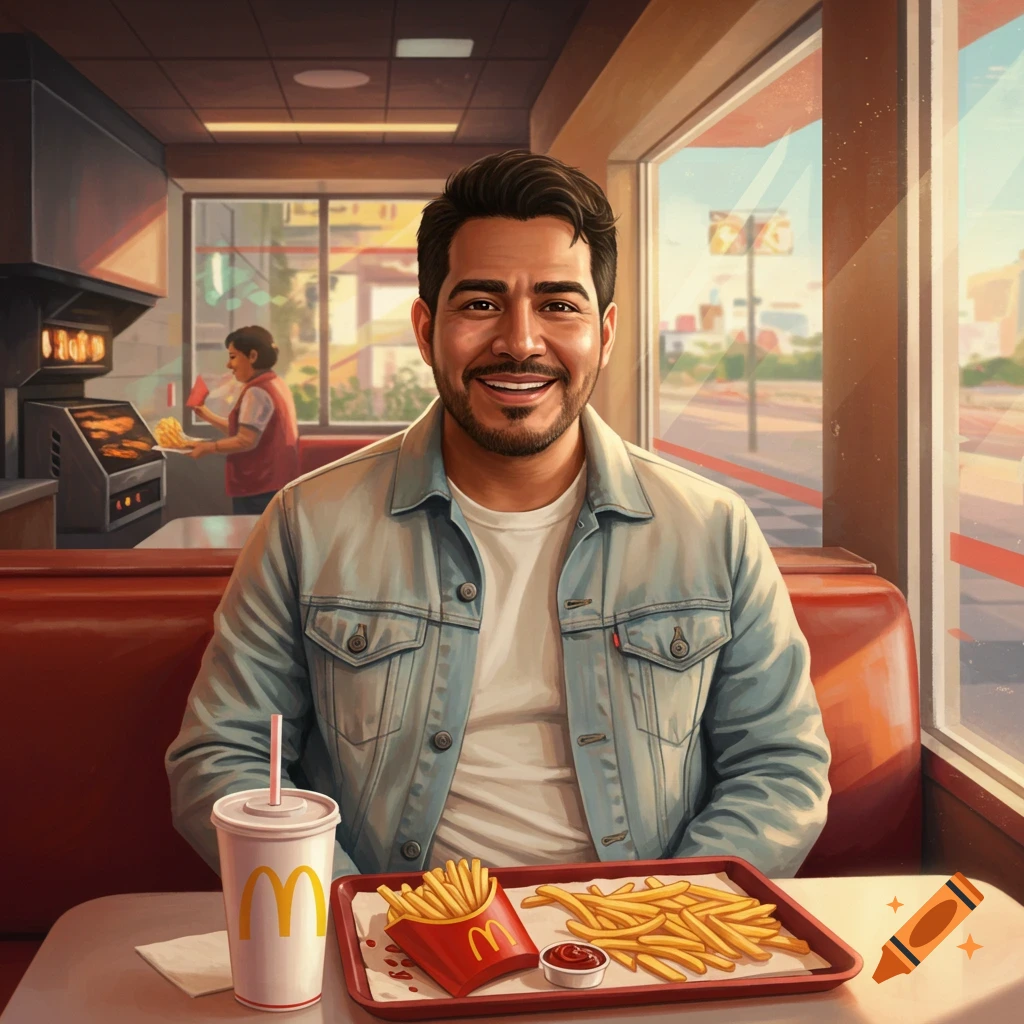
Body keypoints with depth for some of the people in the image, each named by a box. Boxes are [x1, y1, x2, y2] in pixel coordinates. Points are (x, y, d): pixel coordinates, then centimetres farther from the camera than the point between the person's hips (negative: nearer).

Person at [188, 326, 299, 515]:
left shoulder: (257, 391, -16)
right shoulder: (276, 385, 14)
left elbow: (246, 441, -22)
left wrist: (208, 447, -10)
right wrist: (209, 416, 17)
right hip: (275, 484, 10)